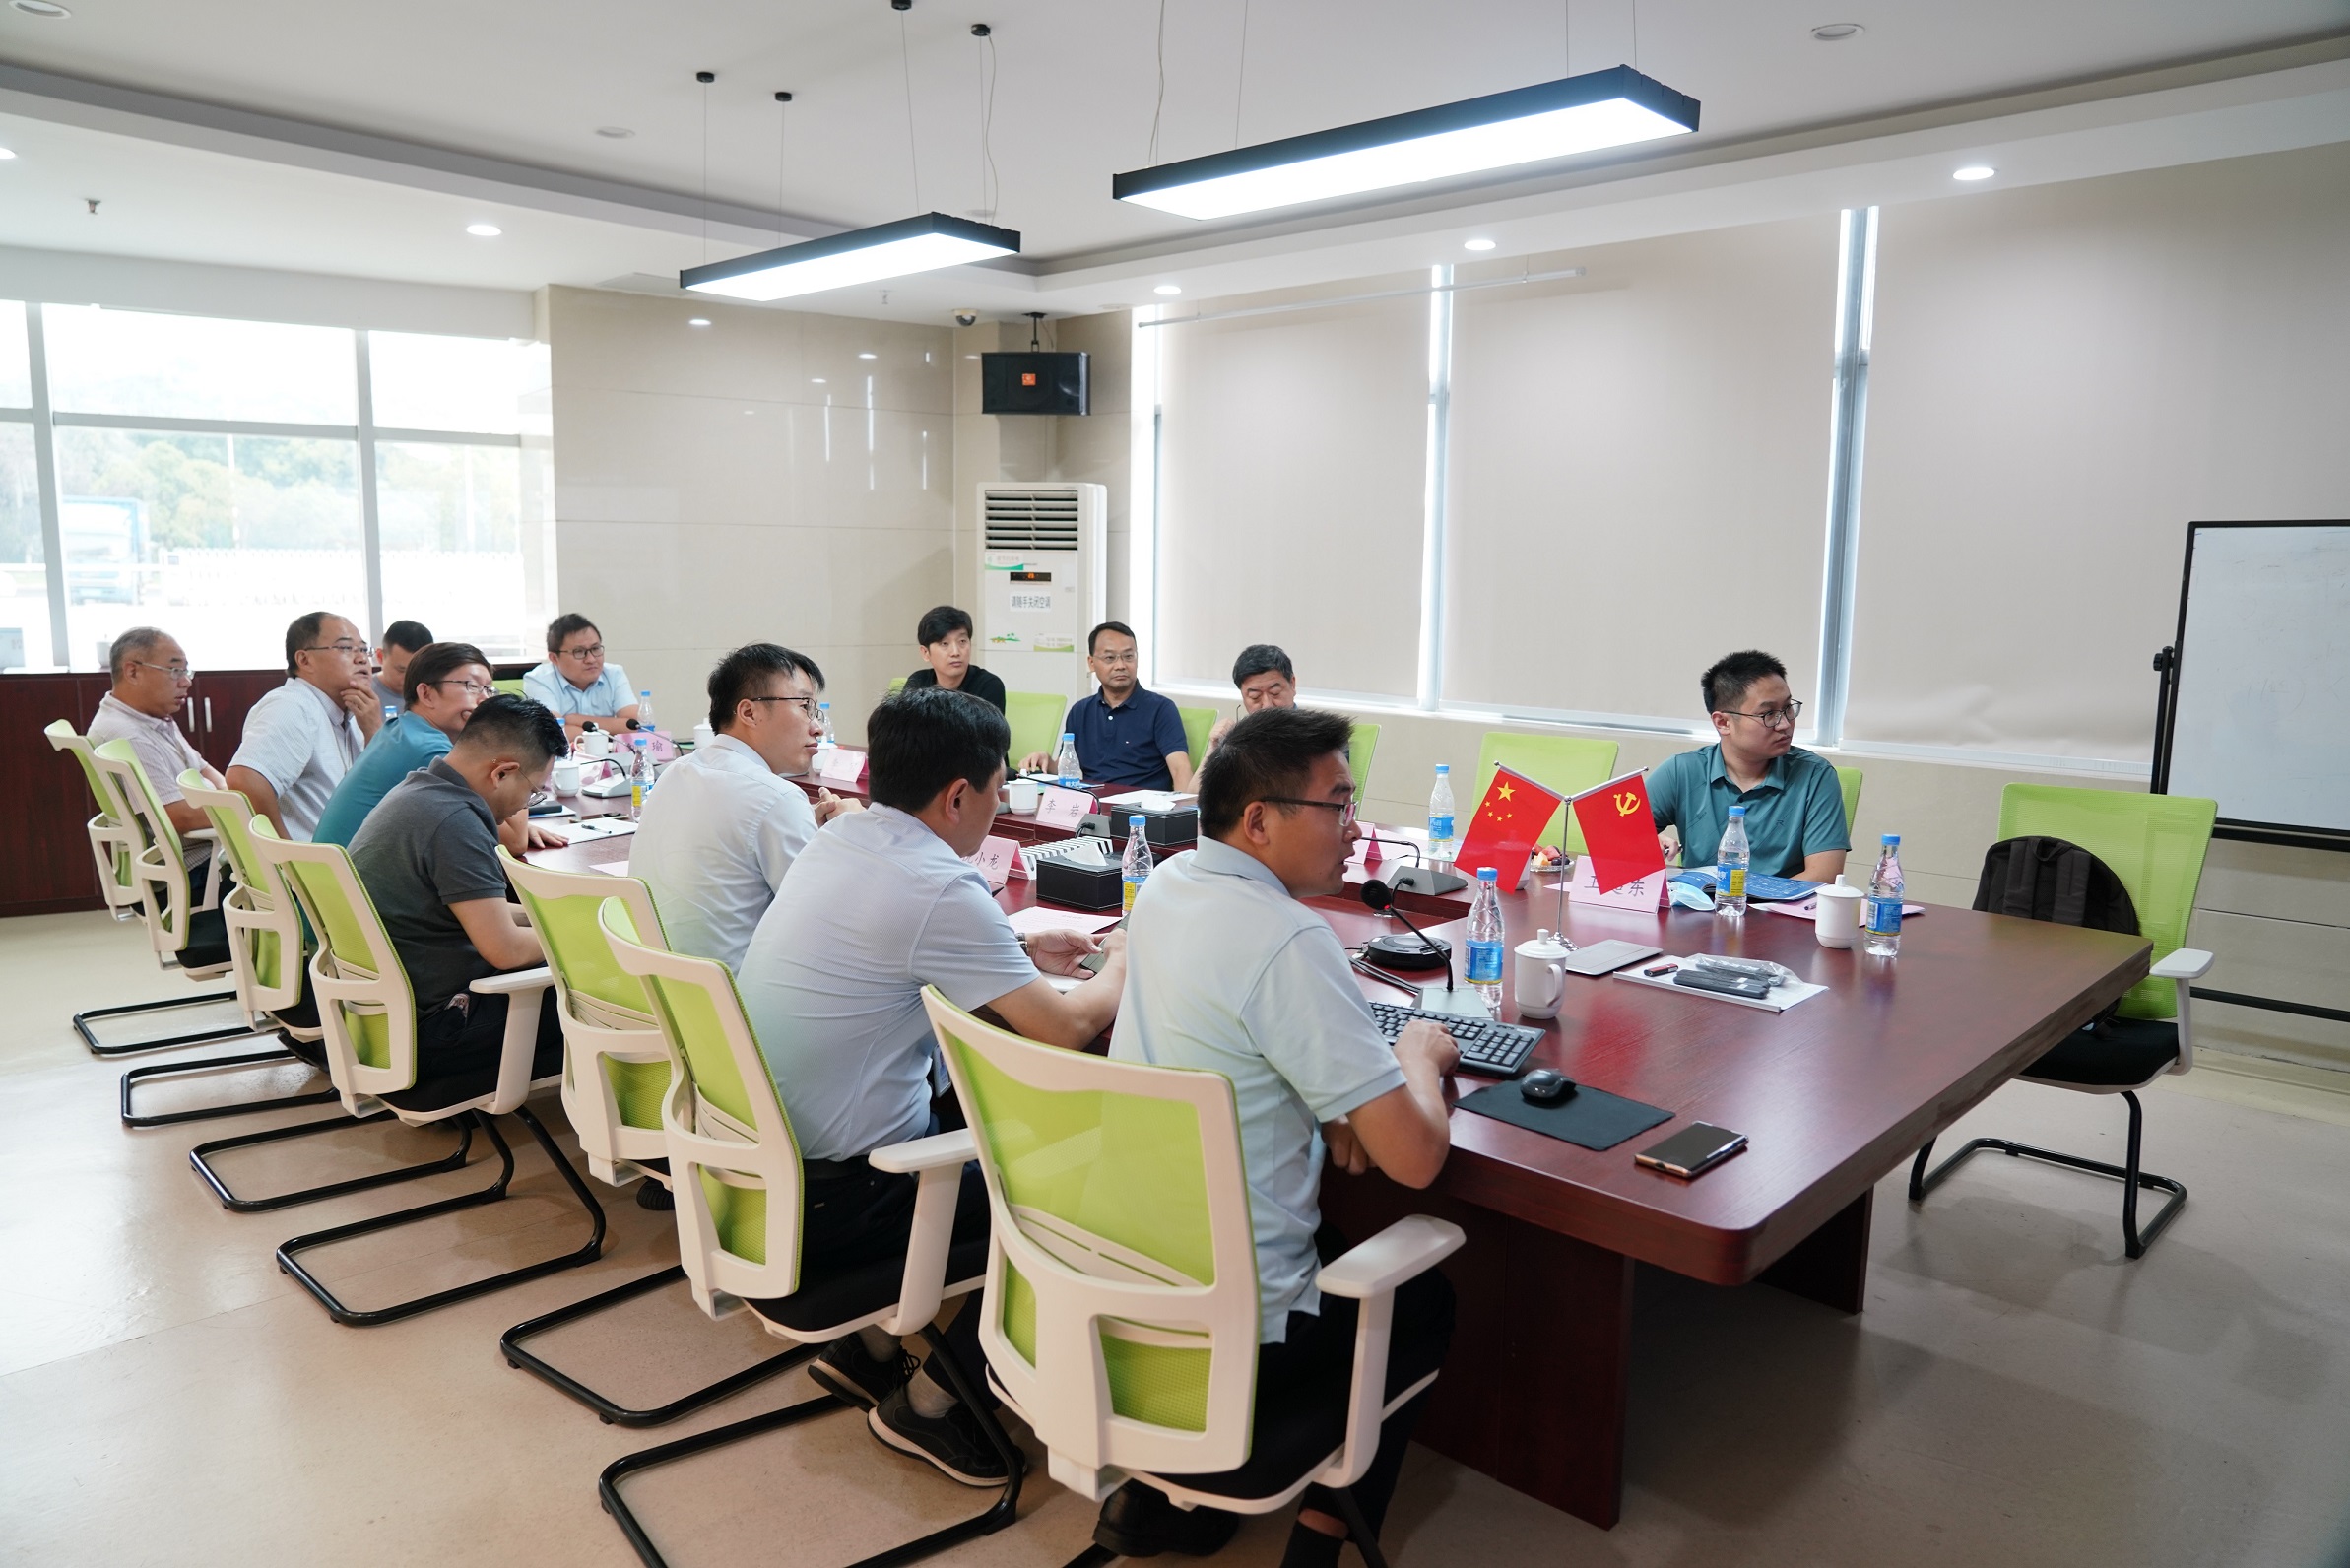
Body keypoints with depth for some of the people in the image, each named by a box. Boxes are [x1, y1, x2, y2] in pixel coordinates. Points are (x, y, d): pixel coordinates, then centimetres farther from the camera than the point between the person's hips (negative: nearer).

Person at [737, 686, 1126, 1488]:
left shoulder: (836, 842, 3)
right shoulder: (939, 888, -23)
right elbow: (1066, 1027, -17)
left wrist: (1019, 950, 16)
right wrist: (1119, 967, 3)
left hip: (752, 1161, 9)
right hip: (831, 1197, -9)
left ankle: (869, 1345, 26)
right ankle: (927, 1400, 15)